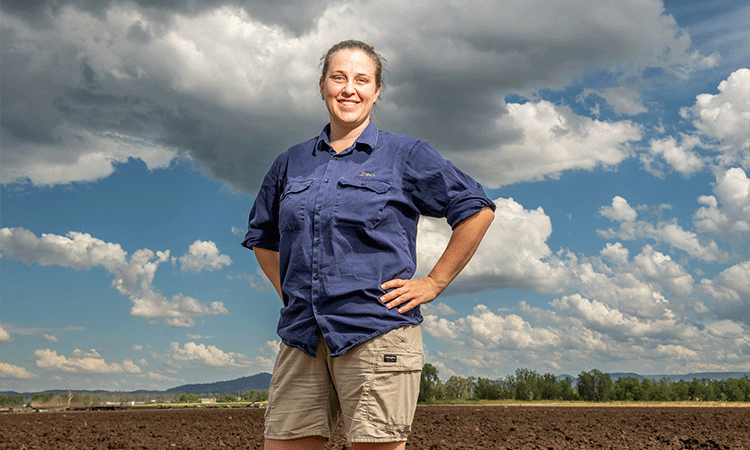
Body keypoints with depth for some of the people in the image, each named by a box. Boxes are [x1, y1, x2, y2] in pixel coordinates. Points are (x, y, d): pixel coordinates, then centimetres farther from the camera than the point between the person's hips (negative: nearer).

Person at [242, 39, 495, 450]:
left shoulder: (405, 155, 4)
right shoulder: (291, 163, 16)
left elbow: (477, 210, 3)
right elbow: (262, 237, 29)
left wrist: (433, 283, -1)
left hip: (377, 334, -4)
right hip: (301, 336, 4)